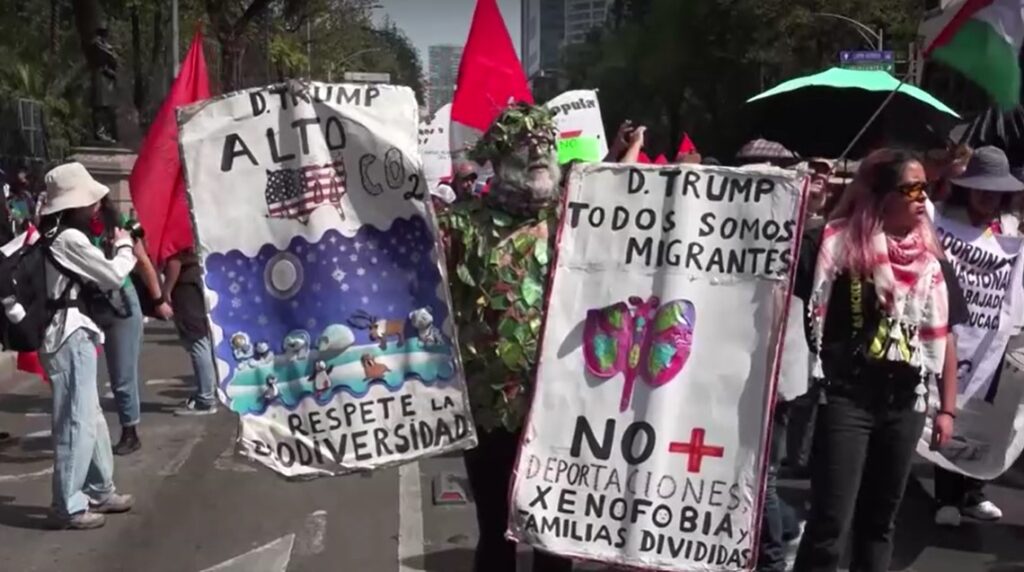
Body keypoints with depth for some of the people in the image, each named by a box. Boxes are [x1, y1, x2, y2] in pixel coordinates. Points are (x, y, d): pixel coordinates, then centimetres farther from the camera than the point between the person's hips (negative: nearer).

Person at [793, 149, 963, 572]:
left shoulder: (932, 260, 8)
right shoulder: (840, 243, -7)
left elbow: (944, 338, 12)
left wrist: (947, 409, 11)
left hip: (905, 402, 5)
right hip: (847, 397, -5)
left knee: (880, 518, 17)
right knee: (831, 521, -4)